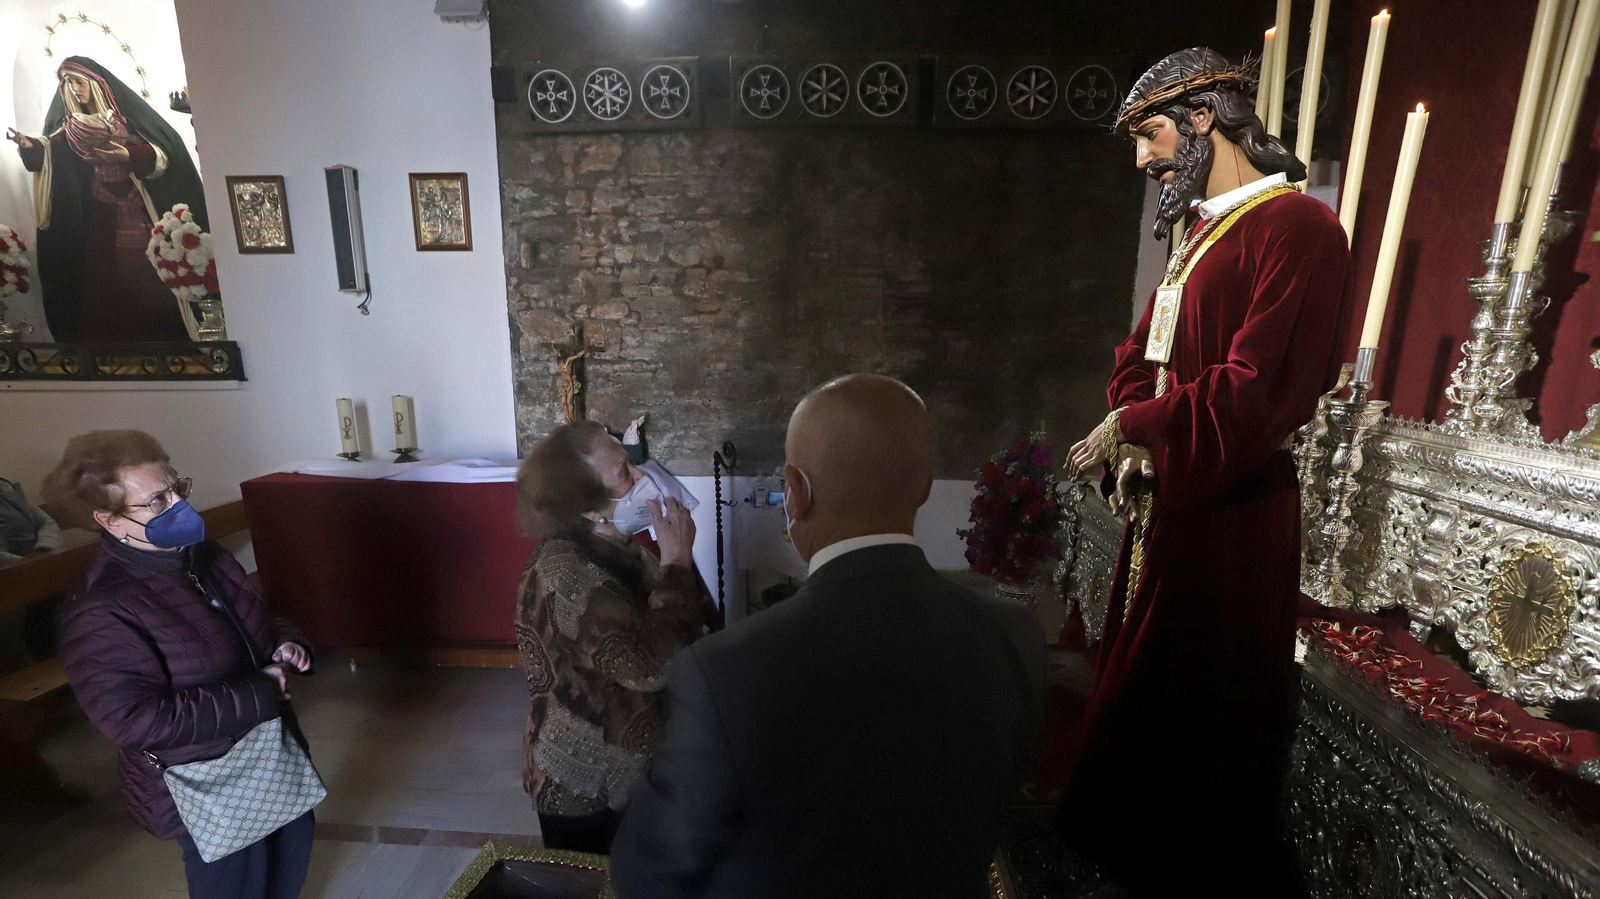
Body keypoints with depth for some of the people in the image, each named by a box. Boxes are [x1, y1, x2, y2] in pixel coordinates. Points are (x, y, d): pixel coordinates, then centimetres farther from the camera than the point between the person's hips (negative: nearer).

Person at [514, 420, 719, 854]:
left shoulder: (614, 547, -2)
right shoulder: (566, 570, -28)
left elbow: (698, 623, 1)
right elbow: (651, 667, -35)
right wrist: (675, 560, -30)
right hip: (586, 790, -7)